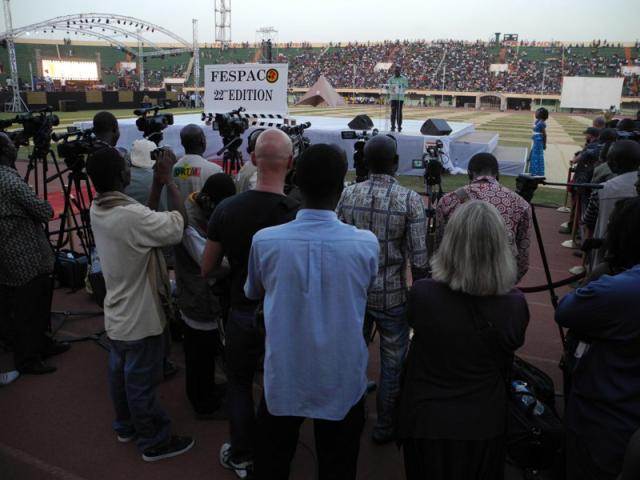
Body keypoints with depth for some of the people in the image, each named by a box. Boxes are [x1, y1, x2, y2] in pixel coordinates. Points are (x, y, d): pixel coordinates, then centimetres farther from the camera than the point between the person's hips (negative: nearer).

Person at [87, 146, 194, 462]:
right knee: (141, 382, 7)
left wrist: (156, 184, -1)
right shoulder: (130, 215, -31)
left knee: (121, 373, 23)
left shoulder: (97, 208, -2)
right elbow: (178, 225, -23)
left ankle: (126, 426, 43)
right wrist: (168, 179, -17)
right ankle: (154, 442, 25)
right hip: (139, 320, -8)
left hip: (117, 315, 9)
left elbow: (148, 221, 6)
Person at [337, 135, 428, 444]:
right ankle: (384, 427, 27)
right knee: (392, 363, 13)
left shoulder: (347, 195, -4)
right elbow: (418, 258, -14)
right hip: (392, 296, -4)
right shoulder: (410, 199, -14)